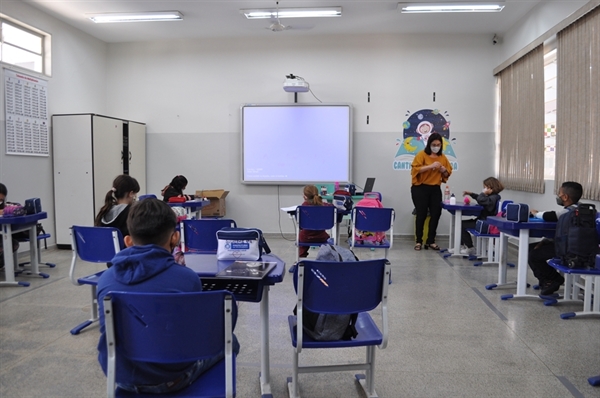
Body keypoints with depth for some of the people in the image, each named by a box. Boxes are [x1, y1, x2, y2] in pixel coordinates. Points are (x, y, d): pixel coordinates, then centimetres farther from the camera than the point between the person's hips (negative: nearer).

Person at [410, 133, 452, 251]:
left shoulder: (443, 157, 10)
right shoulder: (422, 154, -5)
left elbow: (448, 173, 15)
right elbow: (415, 169, -16)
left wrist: (444, 170, -7)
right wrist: (430, 166, -24)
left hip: (435, 189, 5)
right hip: (420, 188, -5)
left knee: (436, 214, 2)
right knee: (421, 214, -1)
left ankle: (431, 241, 13)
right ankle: (419, 241, 9)